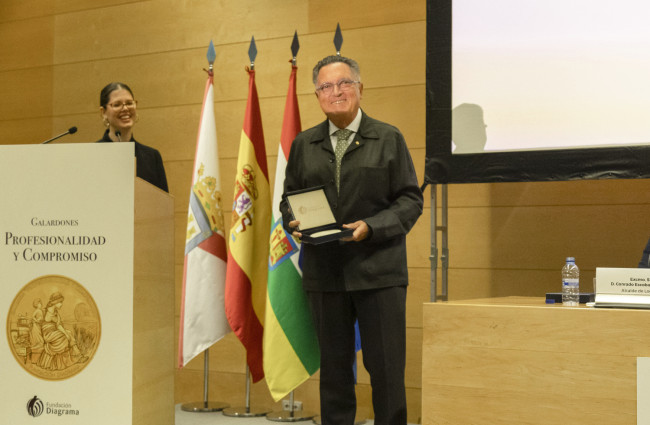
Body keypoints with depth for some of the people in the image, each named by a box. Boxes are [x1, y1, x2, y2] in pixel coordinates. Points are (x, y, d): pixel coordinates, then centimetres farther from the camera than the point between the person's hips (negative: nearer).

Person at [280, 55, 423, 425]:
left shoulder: (388, 139, 5)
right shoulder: (304, 144, 13)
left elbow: (411, 200, 1)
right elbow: (289, 199, 18)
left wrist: (370, 226, -14)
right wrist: (294, 222, -5)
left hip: (378, 269, -2)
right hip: (325, 272, 3)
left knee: (387, 367, -3)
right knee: (334, 366, 9)